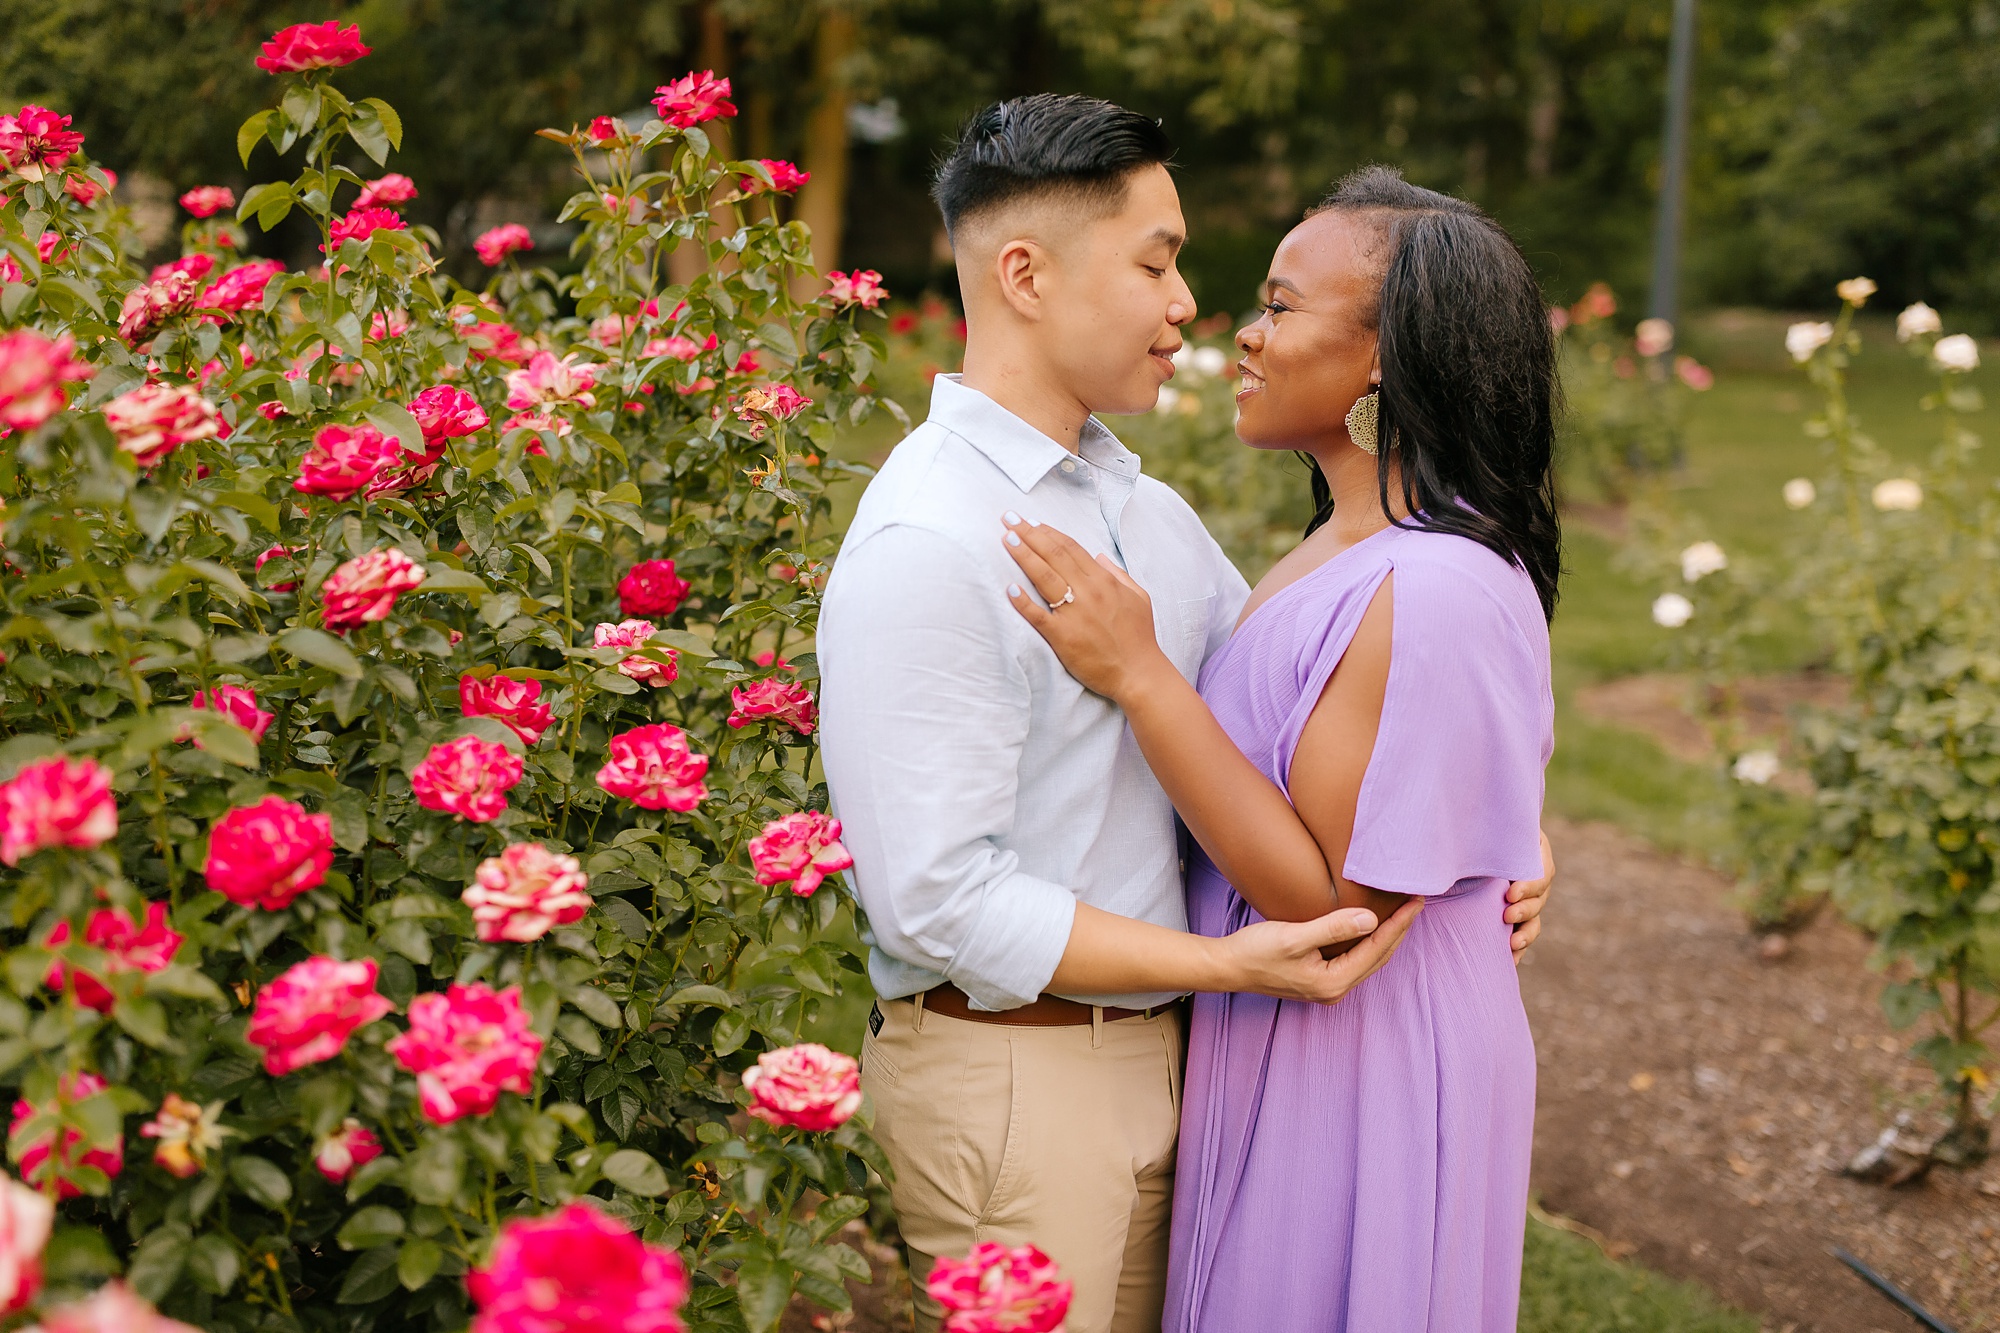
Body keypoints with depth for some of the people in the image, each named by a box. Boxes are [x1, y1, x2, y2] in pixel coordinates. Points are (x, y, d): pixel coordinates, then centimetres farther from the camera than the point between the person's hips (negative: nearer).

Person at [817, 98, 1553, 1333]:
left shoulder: (1151, 513, 9)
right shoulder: (923, 547, -19)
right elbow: (942, 899, -23)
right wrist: (1229, 964, -23)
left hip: (1152, 1049, 8)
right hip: (1008, 1074, -8)